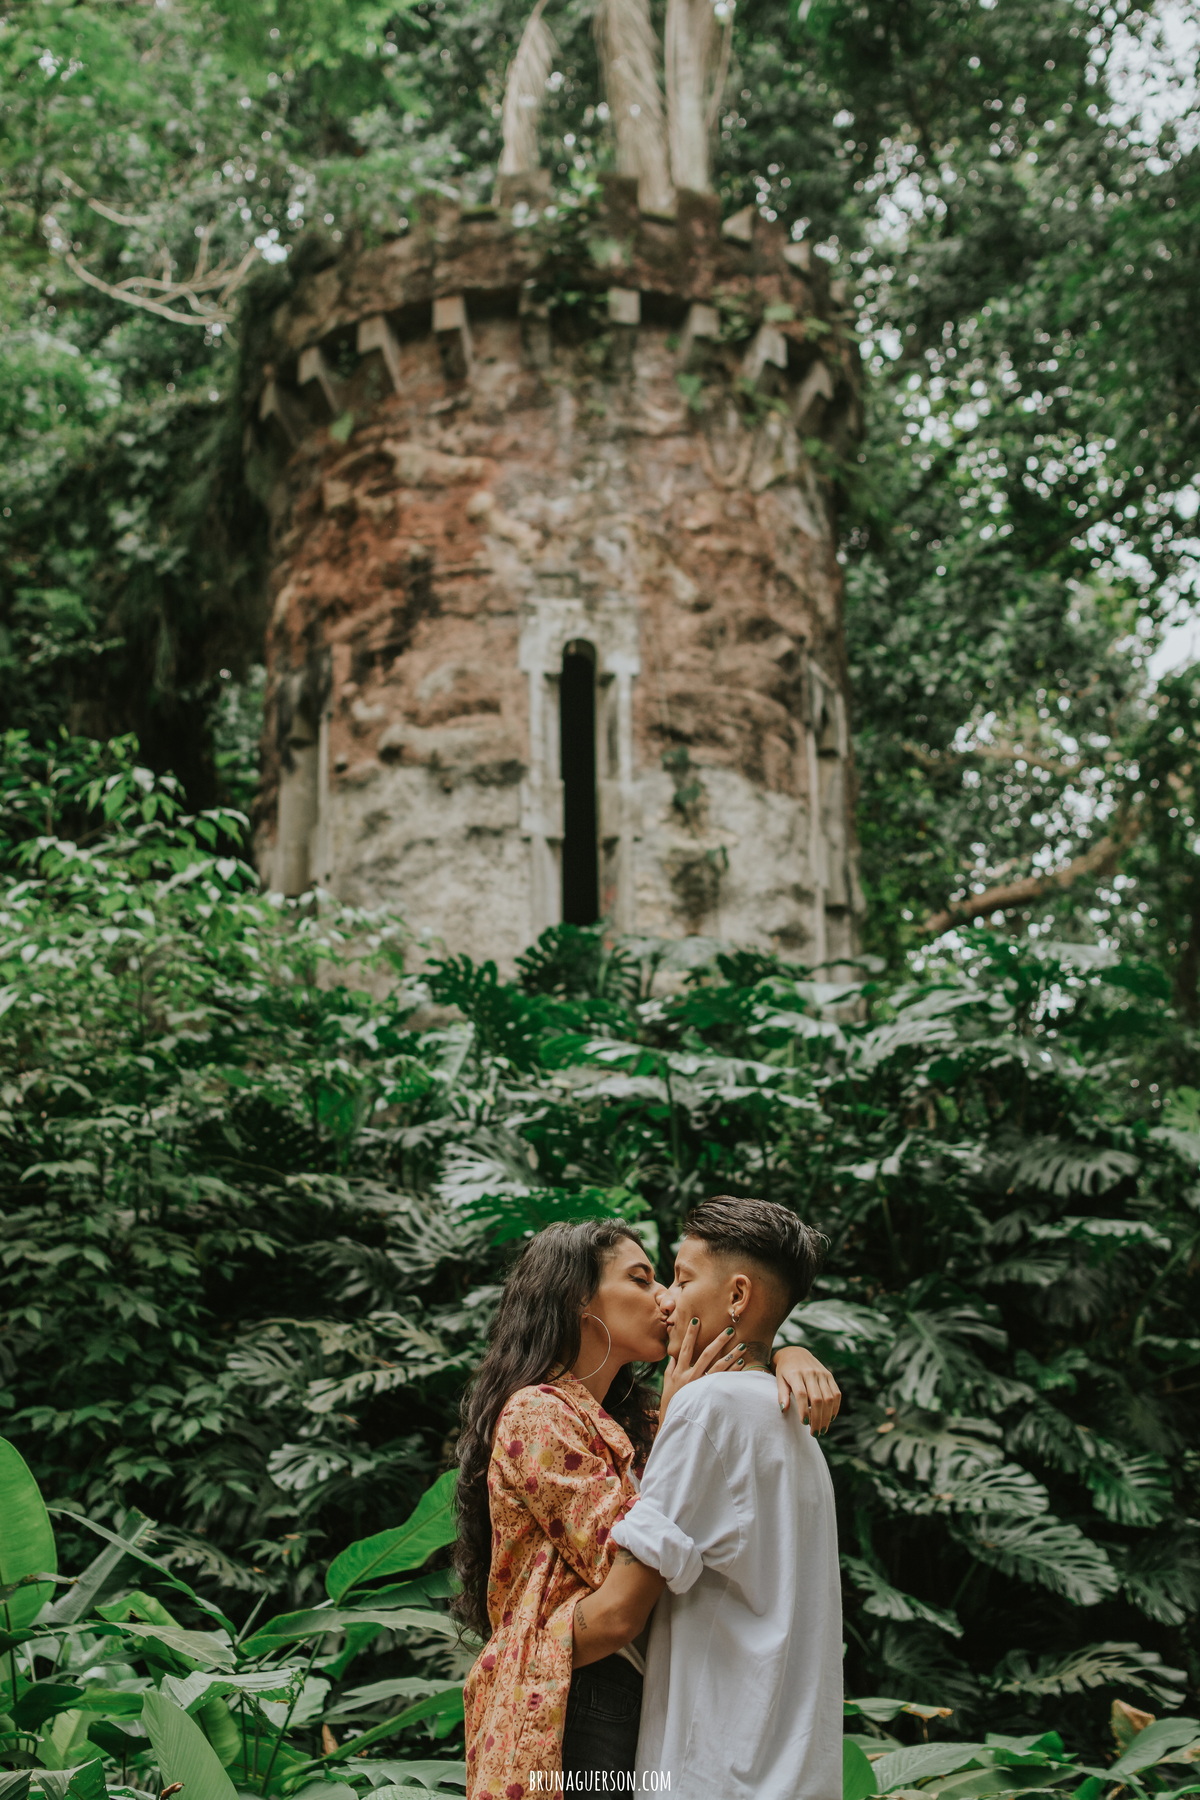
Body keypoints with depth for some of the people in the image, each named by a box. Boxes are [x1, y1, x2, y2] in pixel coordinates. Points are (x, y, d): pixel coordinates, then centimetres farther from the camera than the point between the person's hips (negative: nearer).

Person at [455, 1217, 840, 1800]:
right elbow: (627, 1566, -16)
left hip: (628, 1700, 9)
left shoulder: (626, 1419, 17)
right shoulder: (538, 1415, -10)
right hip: (567, 1708, -9)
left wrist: (790, 1357, -2)